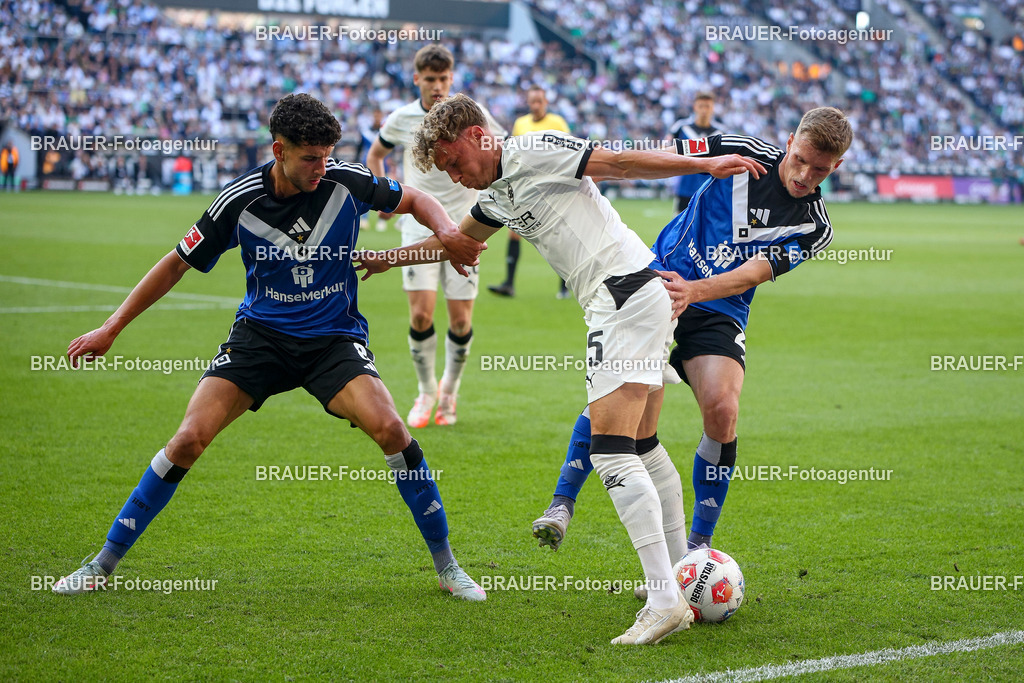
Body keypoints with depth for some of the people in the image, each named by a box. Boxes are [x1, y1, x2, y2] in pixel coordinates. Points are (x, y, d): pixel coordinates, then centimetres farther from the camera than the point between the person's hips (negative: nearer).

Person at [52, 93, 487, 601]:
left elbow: (413, 199, 6)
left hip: (334, 337, 0)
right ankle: (104, 564, 1)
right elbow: (179, 263, 0)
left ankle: (446, 566, -9)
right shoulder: (239, 201, -13)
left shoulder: (345, 182, -13)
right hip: (261, 332, 0)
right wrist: (111, 328, 2)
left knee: (388, 428, -25)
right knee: (190, 437, -15)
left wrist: (448, 231, -16)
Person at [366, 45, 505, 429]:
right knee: (421, 314, -12)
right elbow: (375, 154, 20)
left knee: (461, 321, -2)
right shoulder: (401, 119, 1)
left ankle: (449, 391, 22)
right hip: (419, 227, 0)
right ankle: (426, 392, 9)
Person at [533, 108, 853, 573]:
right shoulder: (746, 154, -7)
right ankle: (562, 503, -5)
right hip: (657, 279, -1)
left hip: (718, 315, 1)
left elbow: (753, 272, -18)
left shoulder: (813, 227, -5)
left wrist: (694, 291, -36)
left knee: (722, 410, -20)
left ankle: (698, 545, -4)